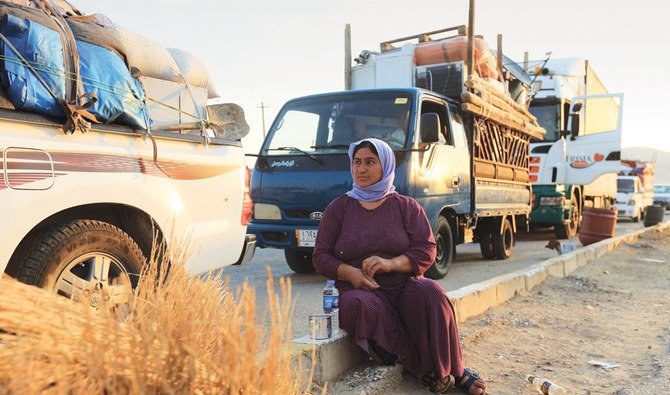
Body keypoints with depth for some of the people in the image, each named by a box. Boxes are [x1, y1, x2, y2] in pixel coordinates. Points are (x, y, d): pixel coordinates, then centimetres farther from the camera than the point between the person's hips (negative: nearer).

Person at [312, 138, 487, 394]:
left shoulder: (406, 206, 10)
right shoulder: (338, 208, 11)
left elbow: (427, 251, 1)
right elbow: (320, 257, 7)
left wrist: (391, 263, -18)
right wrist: (349, 273, -13)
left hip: (404, 286, 0)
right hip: (360, 289, 0)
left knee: (429, 293, -33)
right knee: (359, 305, -36)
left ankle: (451, 369, -16)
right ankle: (423, 370, -24)